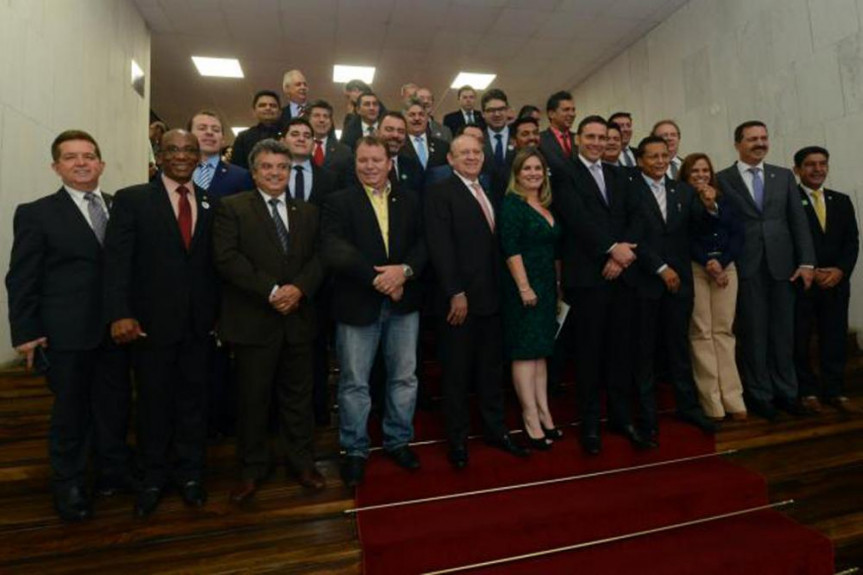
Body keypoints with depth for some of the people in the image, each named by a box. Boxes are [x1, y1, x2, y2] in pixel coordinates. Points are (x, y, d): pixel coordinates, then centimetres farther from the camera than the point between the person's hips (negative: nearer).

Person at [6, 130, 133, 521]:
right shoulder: (36, 214, -1)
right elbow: (22, 279, -3)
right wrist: (25, 333, -7)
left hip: (116, 328, 3)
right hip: (67, 333, -3)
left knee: (116, 404, 13)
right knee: (71, 412, 10)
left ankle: (114, 470, 32)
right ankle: (69, 485, 29)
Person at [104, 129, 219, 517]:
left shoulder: (211, 204, 7)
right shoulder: (131, 199, -1)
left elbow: (216, 262, 6)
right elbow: (116, 259, -8)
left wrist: (218, 312, 4)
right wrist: (120, 313, -17)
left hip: (200, 322, 2)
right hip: (151, 321, -2)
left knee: (193, 398, 12)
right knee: (153, 401, 13)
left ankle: (190, 471, 30)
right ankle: (154, 475, 32)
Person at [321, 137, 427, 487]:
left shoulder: (410, 200, 10)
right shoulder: (339, 202, 1)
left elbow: (424, 242, 1)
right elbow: (333, 250, -12)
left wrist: (404, 269, -18)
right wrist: (377, 277, -18)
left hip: (403, 301, 3)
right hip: (357, 304, -2)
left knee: (405, 377, 12)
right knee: (354, 382, 7)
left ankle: (398, 441, 32)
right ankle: (354, 451, 25)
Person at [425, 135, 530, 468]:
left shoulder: (488, 193, 15)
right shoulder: (440, 193, -5)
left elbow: (494, 244, 13)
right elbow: (440, 247, -14)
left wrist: (502, 288, 6)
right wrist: (455, 293, -19)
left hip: (491, 296, 7)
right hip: (460, 298, -6)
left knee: (491, 367, 16)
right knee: (457, 372, 6)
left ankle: (494, 429, 31)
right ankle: (457, 438, 22)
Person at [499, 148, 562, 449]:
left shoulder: (547, 206, 15)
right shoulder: (511, 204, -8)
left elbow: (554, 250, 18)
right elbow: (510, 248, -17)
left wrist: (558, 283, 13)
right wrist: (524, 287, -21)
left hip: (547, 287, 8)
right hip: (523, 287, -8)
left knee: (541, 351, 11)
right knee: (525, 351, -3)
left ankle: (544, 414, 20)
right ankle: (532, 419, 5)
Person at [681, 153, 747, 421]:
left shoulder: (724, 200, 18)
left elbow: (738, 233, 9)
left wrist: (722, 262, -9)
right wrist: (707, 264, -11)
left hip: (726, 266, 4)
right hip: (694, 268, -3)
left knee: (724, 331, 1)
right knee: (701, 332, -4)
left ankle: (732, 398, 4)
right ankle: (712, 402, -1)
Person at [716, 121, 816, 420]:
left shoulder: (784, 176, 12)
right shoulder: (722, 179, 1)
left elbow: (798, 220, 8)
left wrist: (806, 262, 1)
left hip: (782, 264, 3)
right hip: (745, 267, -3)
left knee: (783, 331, 9)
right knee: (753, 332, 3)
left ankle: (785, 392, 22)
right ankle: (759, 395, 14)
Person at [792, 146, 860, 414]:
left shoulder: (842, 201, 15)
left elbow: (852, 241, 10)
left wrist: (840, 271, -6)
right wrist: (809, 271, -12)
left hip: (837, 282, 4)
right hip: (799, 282, -4)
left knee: (835, 338, 7)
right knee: (799, 340, 2)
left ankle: (834, 391, 18)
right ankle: (807, 391, 13)